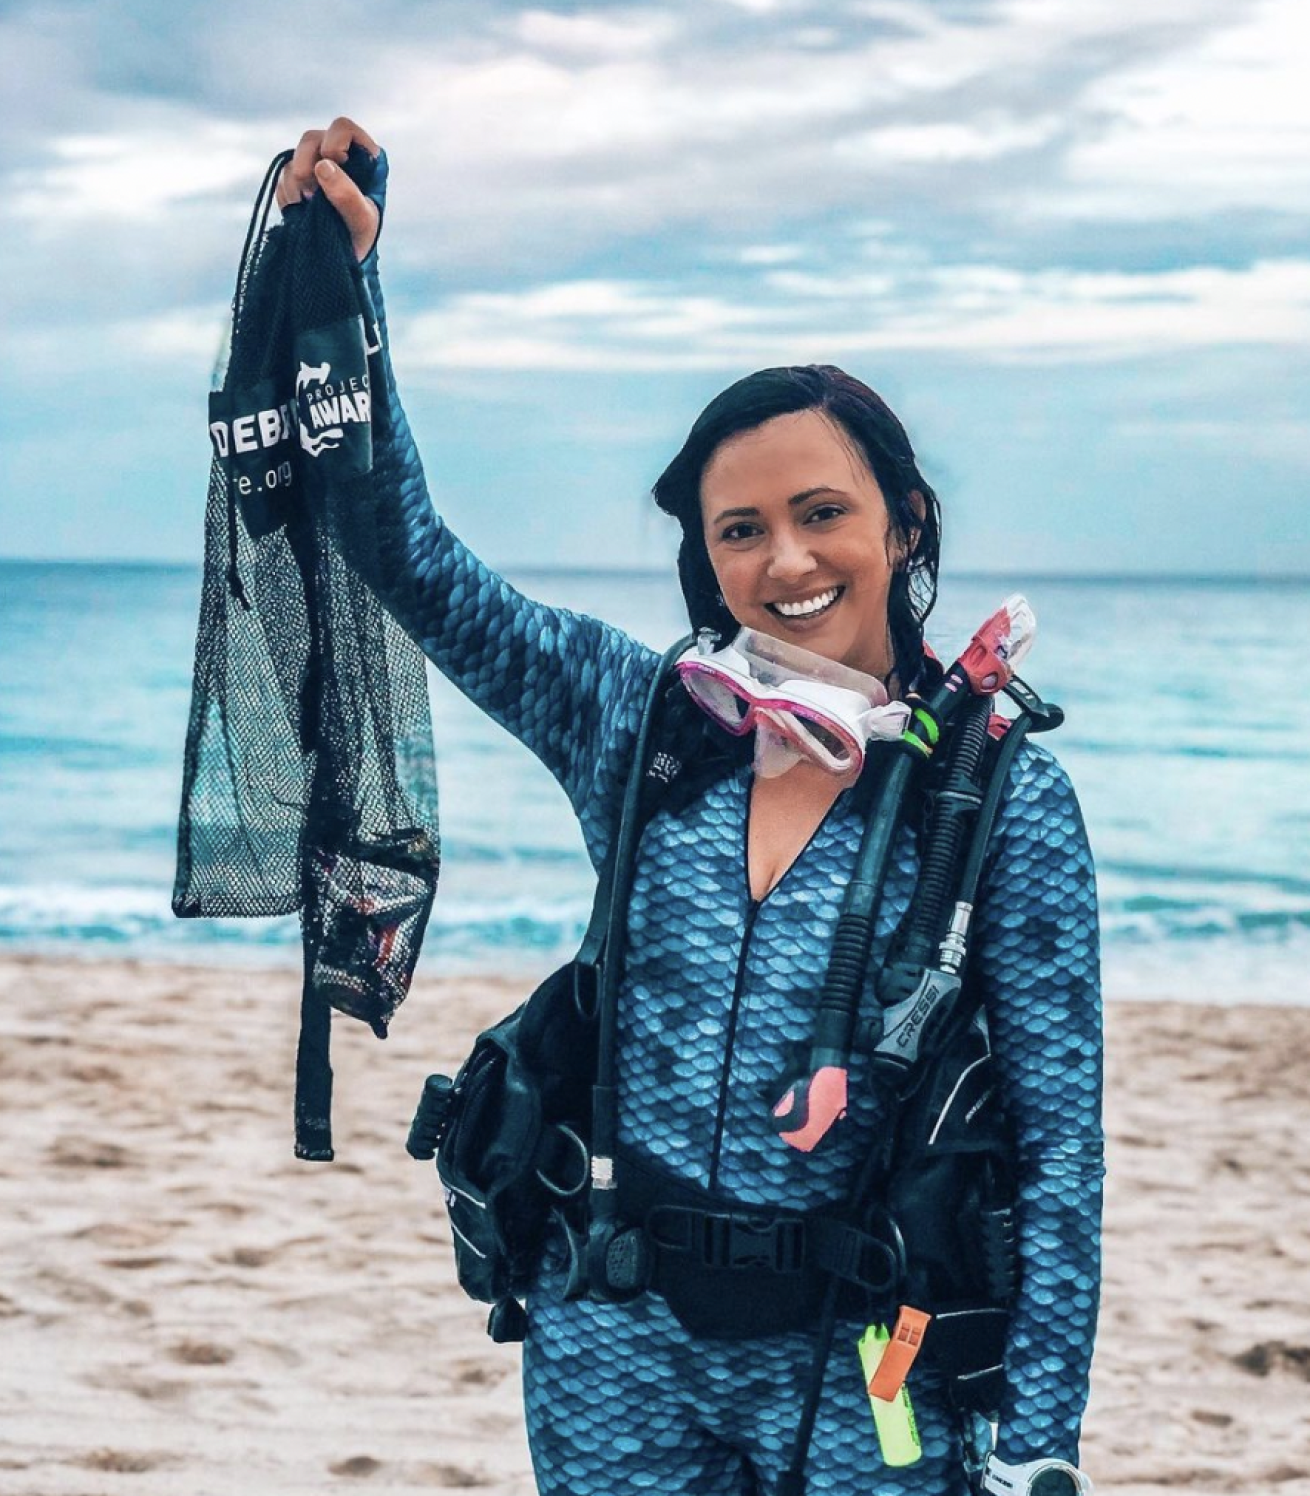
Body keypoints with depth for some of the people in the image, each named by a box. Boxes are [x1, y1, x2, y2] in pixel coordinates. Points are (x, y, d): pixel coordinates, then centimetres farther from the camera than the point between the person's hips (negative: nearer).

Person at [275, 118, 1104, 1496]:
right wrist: (342, 278, -6)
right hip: (615, 1354, 3)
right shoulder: (633, 720, 1)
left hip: (860, 1379, -3)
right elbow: (411, 562, 1)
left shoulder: (1007, 799, -8)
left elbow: (1058, 1152, -8)